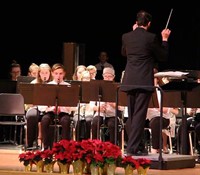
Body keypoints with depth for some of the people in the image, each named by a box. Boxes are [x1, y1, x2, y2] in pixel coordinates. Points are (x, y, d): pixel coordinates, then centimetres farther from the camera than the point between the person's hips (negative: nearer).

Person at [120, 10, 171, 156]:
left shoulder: (126, 37, 4)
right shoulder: (151, 38, -10)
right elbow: (163, 57, 1)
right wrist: (165, 39, 11)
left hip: (130, 82, 5)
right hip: (144, 82, -5)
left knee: (132, 115, 14)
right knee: (139, 115, -4)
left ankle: (136, 145, 21)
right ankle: (133, 147, -7)